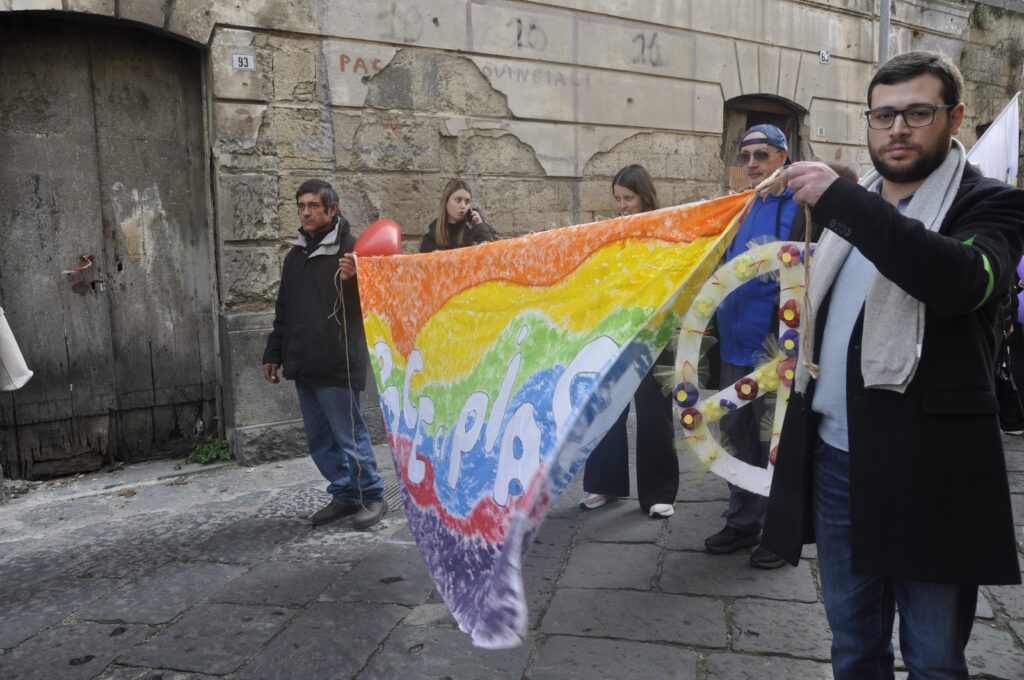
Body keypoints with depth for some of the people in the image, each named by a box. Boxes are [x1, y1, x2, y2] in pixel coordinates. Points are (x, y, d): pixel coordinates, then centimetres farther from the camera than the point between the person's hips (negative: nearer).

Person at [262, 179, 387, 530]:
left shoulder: (350, 249, -7)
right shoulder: (295, 255, 16)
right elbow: (283, 310, 23)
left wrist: (352, 280, -34)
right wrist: (273, 353, 21)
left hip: (337, 365, -8)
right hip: (303, 366, 8)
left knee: (349, 436, -2)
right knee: (319, 440, 13)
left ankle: (372, 497, 13)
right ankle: (344, 495, 25)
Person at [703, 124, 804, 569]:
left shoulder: (799, 208, -7)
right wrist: (713, 331, 12)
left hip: (773, 350, -6)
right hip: (733, 348, 6)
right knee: (738, 438, 15)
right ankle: (742, 522, 29)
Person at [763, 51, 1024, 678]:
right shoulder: (856, 208, 15)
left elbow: (963, 280, -27)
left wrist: (841, 201, -26)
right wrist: (807, 354, 11)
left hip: (924, 470, -5)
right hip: (834, 458, 6)